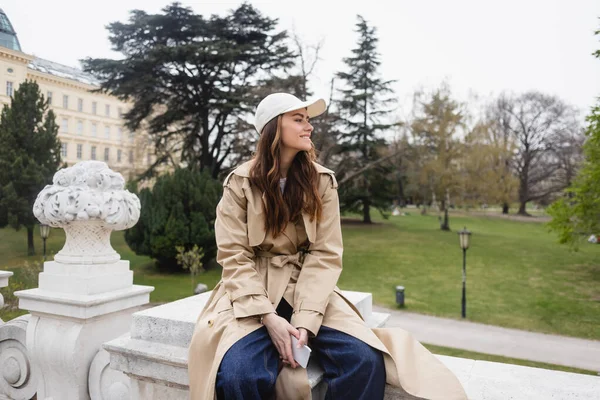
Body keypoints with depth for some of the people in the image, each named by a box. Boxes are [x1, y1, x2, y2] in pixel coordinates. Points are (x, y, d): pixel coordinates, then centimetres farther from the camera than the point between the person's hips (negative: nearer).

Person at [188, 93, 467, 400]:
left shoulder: (322, 181, 0)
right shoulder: (240, 183, -4)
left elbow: (325, 255, -6)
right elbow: (235, 257, -8)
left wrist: (305, 320, -18)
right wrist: (268, 317, -20)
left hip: (307, 291, 2)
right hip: (252, 293, -1)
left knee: (365, 360, -21)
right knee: (239, 374, -29)